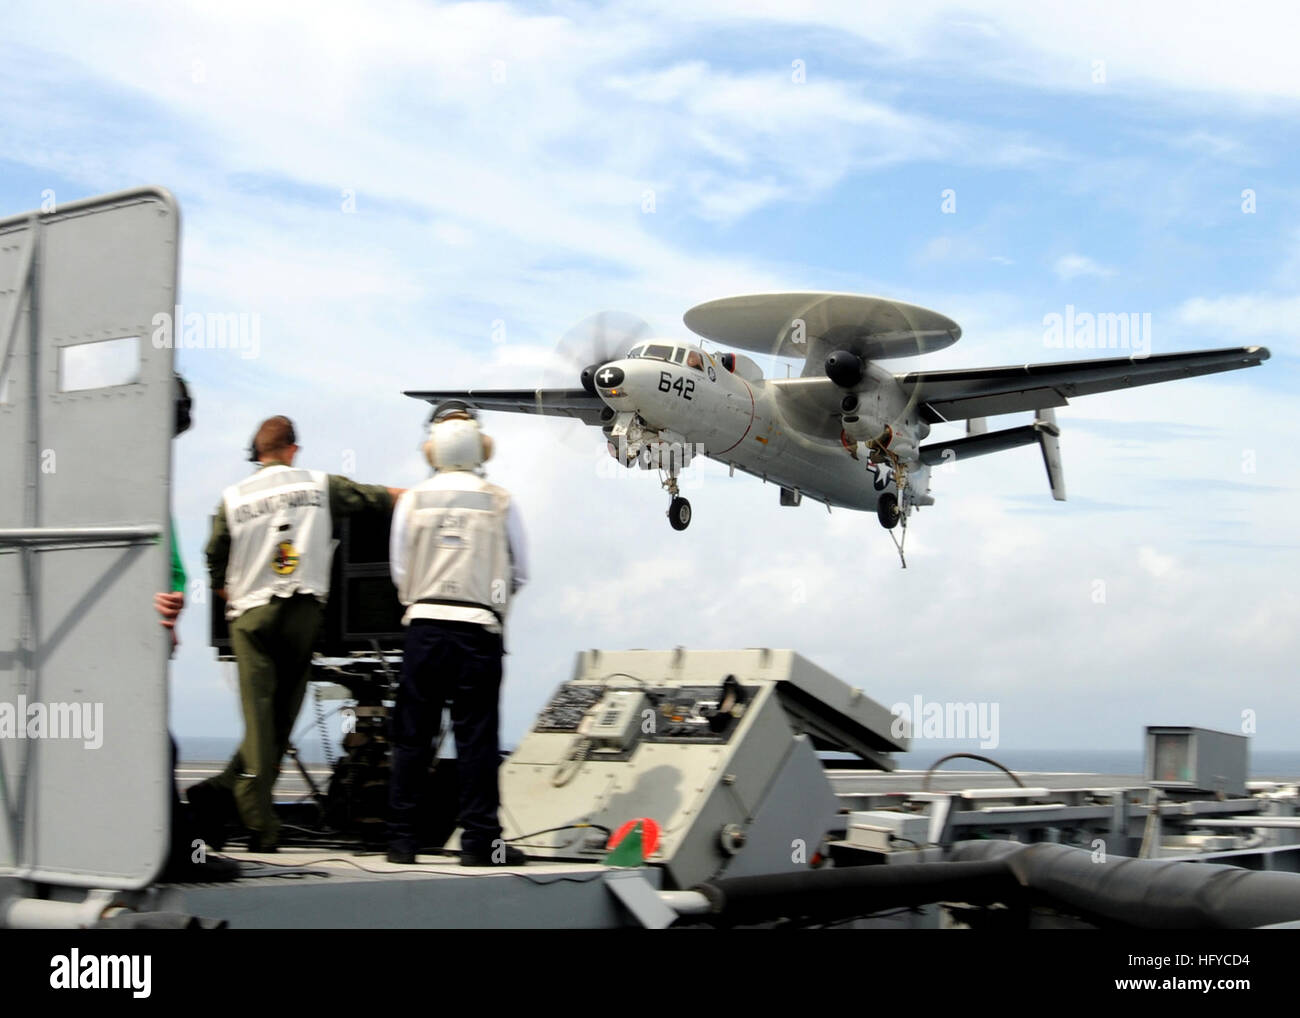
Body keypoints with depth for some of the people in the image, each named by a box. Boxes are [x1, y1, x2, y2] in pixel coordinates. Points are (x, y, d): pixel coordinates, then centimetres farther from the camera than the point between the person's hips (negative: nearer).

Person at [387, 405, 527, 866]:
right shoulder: (500, 503, 1)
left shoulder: (412, 500, 3)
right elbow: (518, 576, 7)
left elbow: (399, 570, 7)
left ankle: (402, 838, 11)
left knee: (412, 736, 8)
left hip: (424, 625, 1)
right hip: (479, 629, -1)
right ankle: (479, 840, 3)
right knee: (476, 737, 2)